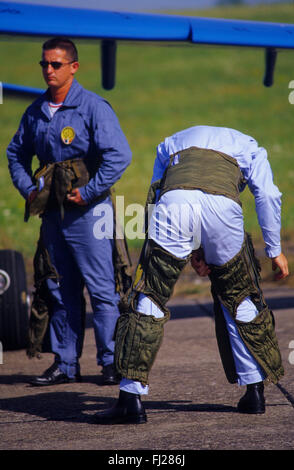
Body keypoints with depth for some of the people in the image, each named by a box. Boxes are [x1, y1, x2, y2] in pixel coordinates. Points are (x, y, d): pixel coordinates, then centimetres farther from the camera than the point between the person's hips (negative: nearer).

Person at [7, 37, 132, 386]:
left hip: (87, 211, -6)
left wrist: (88, 193, -16)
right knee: (61, 289, 11)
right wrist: (27, 188, 9)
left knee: (101, 288, -5)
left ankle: (111, 362, 1)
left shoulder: (93, 107, -9)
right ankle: (65, 364, 16)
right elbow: (16, 153, 24)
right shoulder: (36, 111, 10)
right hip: (52, 211, 7)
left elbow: (119, 155, -18)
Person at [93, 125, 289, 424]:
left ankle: (131, 398, 0)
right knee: (239, 298, 20)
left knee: (147, 298, 7)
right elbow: (267, 195, 17)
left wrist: (190, 252, 25)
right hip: (223, 205, 0)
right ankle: (254, 393, 23)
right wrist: (274, 251, 21)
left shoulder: (171, 144, 41)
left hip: (175, 202, 0)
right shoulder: (247, 146, 35)